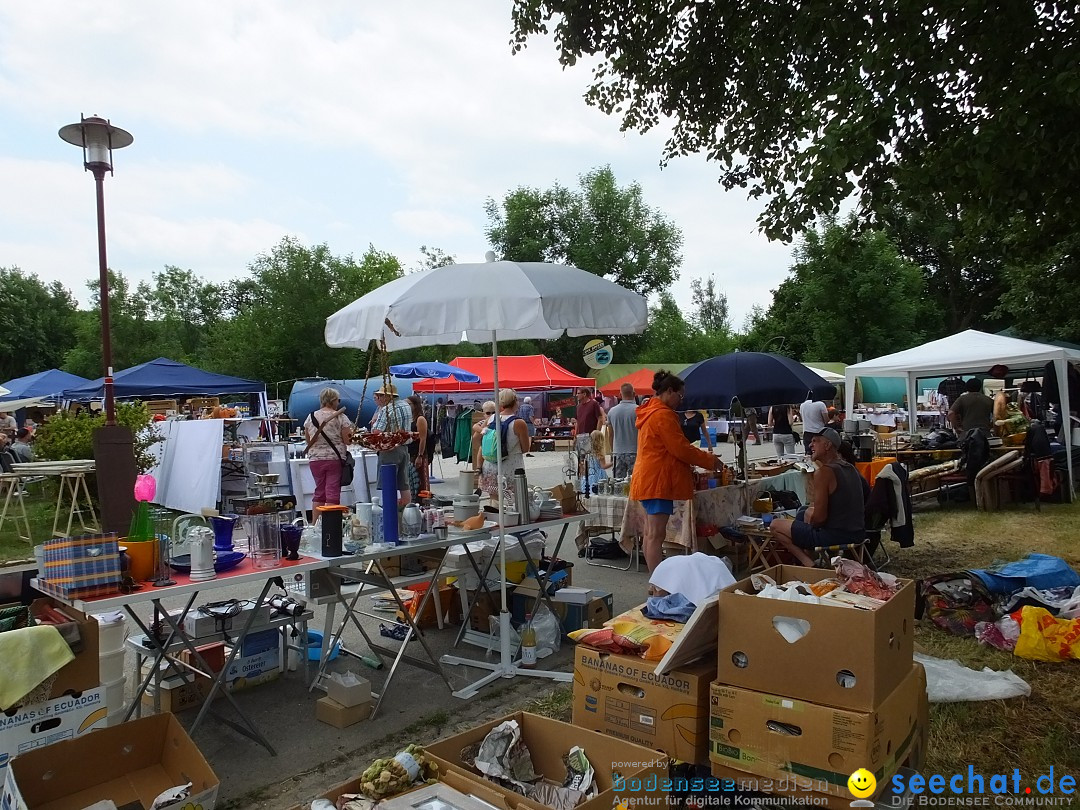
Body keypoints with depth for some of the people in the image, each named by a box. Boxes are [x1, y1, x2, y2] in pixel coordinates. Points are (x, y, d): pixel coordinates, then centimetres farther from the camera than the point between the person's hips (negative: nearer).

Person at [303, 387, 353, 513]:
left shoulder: (311, 417, 7)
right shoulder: (340, 417, -6)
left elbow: (308, 442, 13)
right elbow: (348, 440, -9)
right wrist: (352, 433, 11)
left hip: (315, 459, 4)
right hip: (335, 459, -4)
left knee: (319, 493, 14)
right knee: (332, 493, 0)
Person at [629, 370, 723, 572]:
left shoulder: (650, 412, 18)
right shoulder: (663, 415, -15)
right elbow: (681, 449, -16)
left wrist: (702, 456, 20)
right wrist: (710, 460, -4)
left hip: (648, 479, 11)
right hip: (658, 480, -11)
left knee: (650, 532, 14)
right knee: (656, 534, -11)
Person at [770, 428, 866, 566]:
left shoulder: (824, 472, -18)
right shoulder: (850, 467, 9)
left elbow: (819, 518, -19)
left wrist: (812, 524, 2)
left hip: (836, 535, -9)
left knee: (775, 526, 0)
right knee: (809, 512, 34)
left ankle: (809, 563, -7)